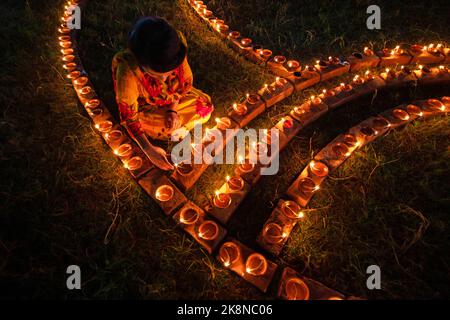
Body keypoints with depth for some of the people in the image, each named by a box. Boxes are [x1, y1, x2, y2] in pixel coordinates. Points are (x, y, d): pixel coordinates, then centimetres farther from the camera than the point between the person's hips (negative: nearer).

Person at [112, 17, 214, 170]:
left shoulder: (177, 44, -31)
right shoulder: (127, 72, -41)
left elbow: (186, 79, -10)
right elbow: (128, 115, -27)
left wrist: (173, 108, -18)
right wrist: (148, 149, -34)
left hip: (172, 98, 3)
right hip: (145, 107, -3)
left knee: (206, 106, -6)